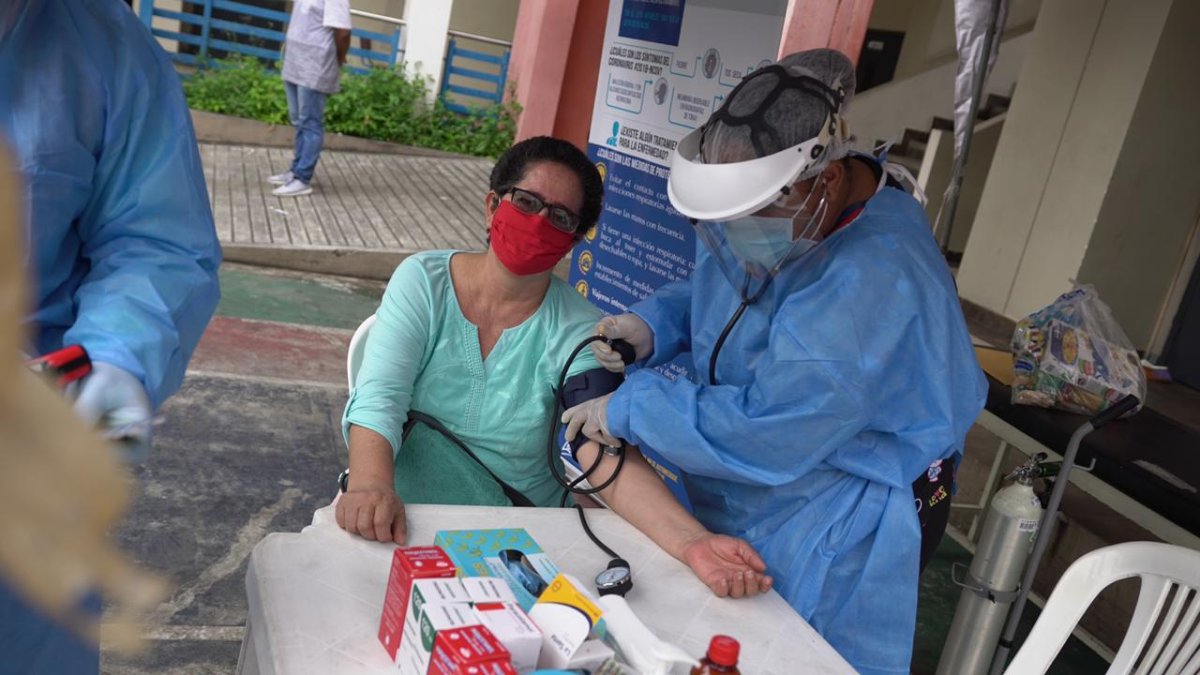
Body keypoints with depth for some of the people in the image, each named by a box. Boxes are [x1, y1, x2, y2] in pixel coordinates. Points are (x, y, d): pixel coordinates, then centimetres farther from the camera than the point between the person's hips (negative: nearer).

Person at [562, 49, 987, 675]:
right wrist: (651, 326, -9)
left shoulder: (872, 283, -33)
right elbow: (705, 291, 12)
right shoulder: (769, 215, -4)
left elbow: (767, 433, -33)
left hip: (820, 550, -8)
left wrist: (630, 408, -23)